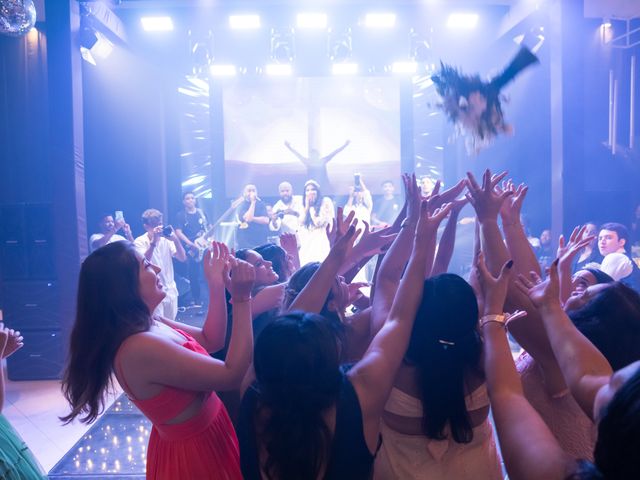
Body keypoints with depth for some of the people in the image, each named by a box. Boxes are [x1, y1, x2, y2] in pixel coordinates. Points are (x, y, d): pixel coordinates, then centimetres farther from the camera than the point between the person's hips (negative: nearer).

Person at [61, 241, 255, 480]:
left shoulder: (149, 325, -3)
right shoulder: (140, 347, -31)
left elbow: (210, 340, 7)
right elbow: (232, 375, -28)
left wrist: (217, 286, -2)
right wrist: (241, 298, -27)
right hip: (194, 452, -8)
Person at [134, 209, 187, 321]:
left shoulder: (166, 239, 2)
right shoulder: (140, 242, -7)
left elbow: (182, 258, -4)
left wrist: (175, 240, -19)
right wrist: (153, 242, -29)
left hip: (170, 290, 4)